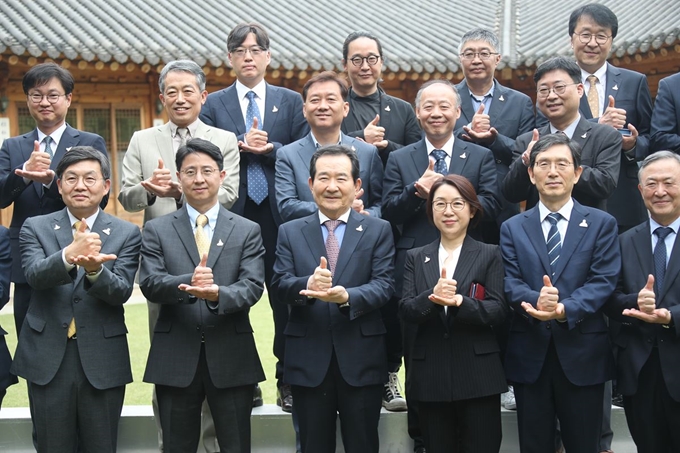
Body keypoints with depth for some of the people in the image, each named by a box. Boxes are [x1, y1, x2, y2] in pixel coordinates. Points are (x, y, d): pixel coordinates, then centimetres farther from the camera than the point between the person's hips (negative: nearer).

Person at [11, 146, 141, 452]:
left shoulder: (127, 233, 1)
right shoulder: (35, 228, 3)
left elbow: (121, 291, -10)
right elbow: (34, 275, -15)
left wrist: (95, 269, -32)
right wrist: (69, 255, -36)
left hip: (102, 359, 0)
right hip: (48, 358, 1)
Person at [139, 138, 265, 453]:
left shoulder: (247, 231, 5)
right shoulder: (156, 230, 5)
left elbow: (253, 286, -6)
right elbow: (149, 284, -7)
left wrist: (218, 293, -27)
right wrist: (188, 282, -27)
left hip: (231, 357, 0)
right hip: (175, 357, 0)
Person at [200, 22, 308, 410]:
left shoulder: (291, 101, 10)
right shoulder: (214, 105, 10)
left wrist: (270, 149, -12)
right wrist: (242, 145, -13)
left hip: (280, 215, 0)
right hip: (232, 214, 0)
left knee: (286, 300, 2)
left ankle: (288, 382, 12)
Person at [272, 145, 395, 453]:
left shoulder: (378, 230, 3)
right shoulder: (290, 232, 7)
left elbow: (384, 285, -8)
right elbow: (280, 285, -5)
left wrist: (347, 296, -28)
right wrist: (307, 285, -27)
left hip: (361, 359, -1)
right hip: (308, 359, 1)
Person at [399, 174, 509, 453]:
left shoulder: (490, 255, 2)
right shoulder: (416, 258, 10)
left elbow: (499, 311, -7)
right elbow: (406, 311, -1)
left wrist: (460, 302, -24)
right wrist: (432, 296, -21)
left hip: (478, 376, -2)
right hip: (430, 377, 3)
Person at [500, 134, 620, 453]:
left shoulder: (602, 224, 4)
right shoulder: (512, 228, 9)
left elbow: (603, 281, -7)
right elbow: (510, 283, -3)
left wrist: (565, 309, -24)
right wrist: (536, 301, -25)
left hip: (583, 354, -1)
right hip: (529, 355, 1)